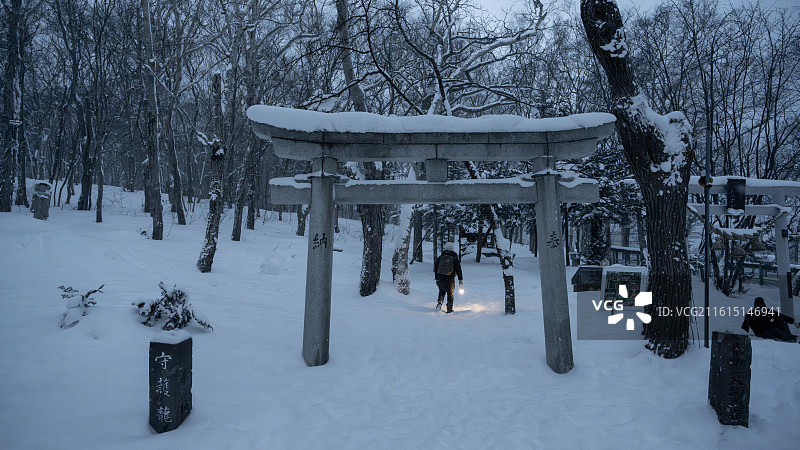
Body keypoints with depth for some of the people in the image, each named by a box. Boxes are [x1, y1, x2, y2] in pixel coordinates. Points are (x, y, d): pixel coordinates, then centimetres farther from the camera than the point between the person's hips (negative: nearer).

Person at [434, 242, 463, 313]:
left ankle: (439, 303, -3)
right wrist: (460, 280, 2)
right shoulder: (455, 258, -4)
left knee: (441, 292, 18)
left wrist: (436, 279, 18)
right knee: (450, 294, 9)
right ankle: (449, 308, 10)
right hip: (450, 279, -2)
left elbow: (435, 269, 9)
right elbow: (458, 270, -4)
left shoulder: (440, 258, 4)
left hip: (441, 278, 2)